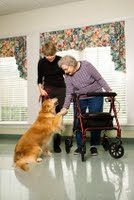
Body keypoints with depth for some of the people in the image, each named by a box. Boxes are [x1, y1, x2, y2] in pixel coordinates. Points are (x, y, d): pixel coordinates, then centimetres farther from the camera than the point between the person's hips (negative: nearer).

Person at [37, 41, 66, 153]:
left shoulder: (60, 60, -7)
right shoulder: (41, 62, -3)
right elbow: (40, 78, 7)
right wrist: (41, 89, -9)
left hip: (60, 90, 0)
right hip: (48, 89, 0)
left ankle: (56, 143, 8)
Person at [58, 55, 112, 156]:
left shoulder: (86, 65, -16)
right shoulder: (67, 76, -8)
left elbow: (99, 79, -10)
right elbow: (69, 93, -9)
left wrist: (109, 91, -13)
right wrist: (65, 107, -18)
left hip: (95, 98, -2)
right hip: (80, 100, 3)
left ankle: (94, 146, 12)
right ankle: (80, 146, 13)